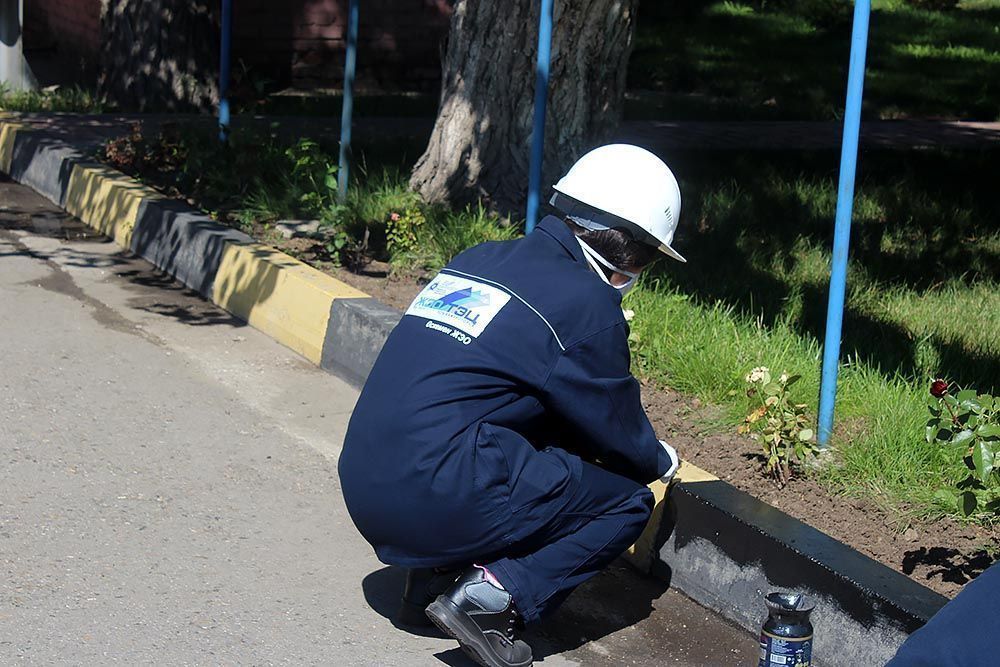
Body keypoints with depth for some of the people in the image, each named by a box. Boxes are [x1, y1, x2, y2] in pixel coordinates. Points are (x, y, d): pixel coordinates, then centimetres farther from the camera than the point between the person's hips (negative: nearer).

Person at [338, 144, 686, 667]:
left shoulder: (479, 260, 17)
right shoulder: (586, 304, -7)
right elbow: (618, 428, 5)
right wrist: (663, 462, 28)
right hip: (434, 501, -8)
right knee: (627, 501, 6)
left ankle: (434, 576, 13)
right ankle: (487, 598, -9)